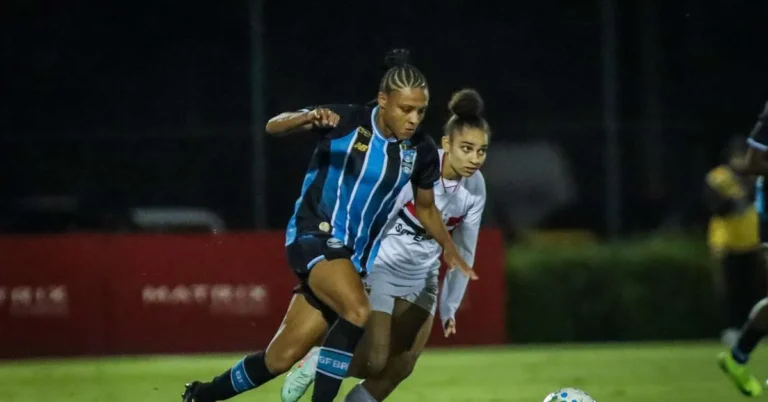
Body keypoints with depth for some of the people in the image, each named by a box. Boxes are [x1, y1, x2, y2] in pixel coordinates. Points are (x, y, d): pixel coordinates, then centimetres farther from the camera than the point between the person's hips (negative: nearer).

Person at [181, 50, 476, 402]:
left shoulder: (422, 151, -2)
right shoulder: (347, 121, -14)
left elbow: (426, 207, 16)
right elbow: (274, 127, -20)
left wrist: (449, 248, 2)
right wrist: (310, 117, -40)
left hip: (355, 255, 5)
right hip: (314, 237, -5)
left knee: (281, 359, 4)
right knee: (358, 312, -33)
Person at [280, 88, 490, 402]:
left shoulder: (475, 187, -7)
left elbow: (464, 250, 4)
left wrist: (450, 306, 8)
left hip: (421, 280, 6)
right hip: (380, 269, -6)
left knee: (400, 368, 2)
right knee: (373, 362, -11)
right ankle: (314, 362, 16)